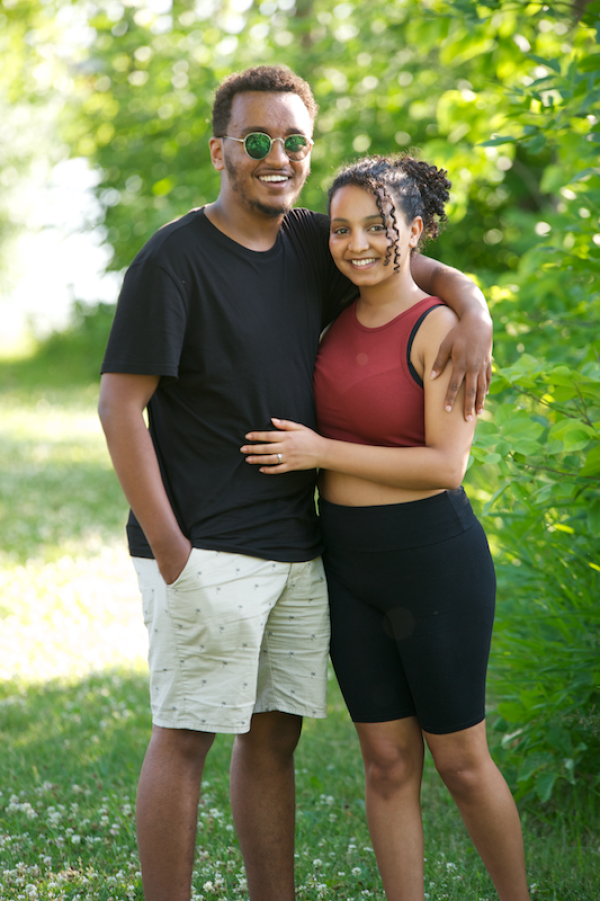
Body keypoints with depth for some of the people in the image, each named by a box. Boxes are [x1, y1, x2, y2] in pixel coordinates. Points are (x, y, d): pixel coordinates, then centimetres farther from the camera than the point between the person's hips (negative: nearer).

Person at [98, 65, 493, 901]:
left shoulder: (312, 244, 9)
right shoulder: (174, 259, -10)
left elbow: (428, 271, 20)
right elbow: (120, 406, -12)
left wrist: (472, 309, -4)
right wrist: (166, 546, -16)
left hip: (294, 544, 7)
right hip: (206, 550, -7)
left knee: (273, 736, 12)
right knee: (185, 738, -3)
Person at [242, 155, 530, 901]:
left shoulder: (443, 328, -14)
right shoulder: (339, 320, 5)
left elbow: (446, 464, -20)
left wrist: (320, 452, -17)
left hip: (434, 563, -6)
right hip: (348, 564, 6)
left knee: (460, 761, 7)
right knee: (387, 762, 9)